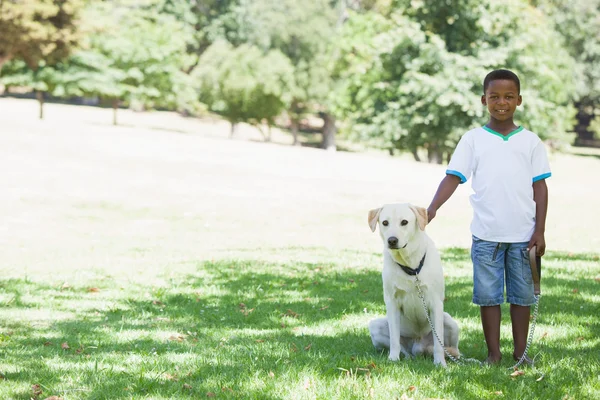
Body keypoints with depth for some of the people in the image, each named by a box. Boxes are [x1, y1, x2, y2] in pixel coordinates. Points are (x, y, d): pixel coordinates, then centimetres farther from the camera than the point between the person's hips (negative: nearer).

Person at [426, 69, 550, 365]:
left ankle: (521, 352, 18)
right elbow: (453, 177, -4)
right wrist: (432, 207, -20)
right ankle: (493, 353, 12)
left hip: (523, 235, 1)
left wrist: (540, 230, -2)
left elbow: (539, 187, 5)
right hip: (486, 235, -1)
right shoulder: (473, 140, 3)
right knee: (487, 295, 3)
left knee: (522, 295, 7)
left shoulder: (530, 141, 6)